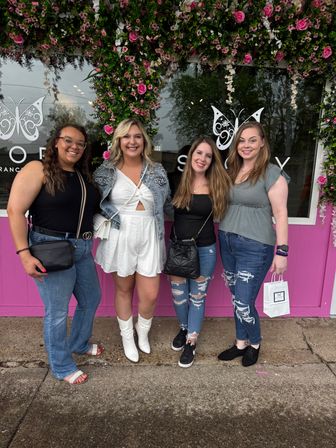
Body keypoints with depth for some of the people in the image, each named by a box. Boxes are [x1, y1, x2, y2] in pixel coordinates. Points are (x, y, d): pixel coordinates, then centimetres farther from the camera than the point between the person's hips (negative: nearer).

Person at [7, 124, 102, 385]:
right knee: (57, 310, 5)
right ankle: (62, 367, 28)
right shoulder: (38, 169, -10)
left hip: (83, 248, 8)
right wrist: (24, 253, -21)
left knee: (91, 299, 20)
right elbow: (15, 210, -15)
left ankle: (79, 343, 47)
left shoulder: (84, 176, 10)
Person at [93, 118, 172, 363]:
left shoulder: (157, 170, 4)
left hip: (149, 238, 1)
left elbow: (168, 204, 11)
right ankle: (127, 337, 38)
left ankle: (143, 332, 35)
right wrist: (113, 216, -4)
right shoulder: (106, 171, -1)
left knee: (150, 294, 2)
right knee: (124, 289, 14)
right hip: (120, 237, -1)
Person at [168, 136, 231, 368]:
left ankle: (191, 342, 30)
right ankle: (184, 328, 44)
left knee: (197, 296, 11)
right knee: (178, 294, 16)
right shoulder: (177, 181, -4)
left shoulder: (217, 185, -6)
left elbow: (221, 214, 4)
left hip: (204, 250, -1)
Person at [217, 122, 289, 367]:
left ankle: (255, 344, 29)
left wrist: (282, 251, -13)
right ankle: (241, 343, 36)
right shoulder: (231, 171, 11)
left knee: (244, 303, 0)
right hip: (227, 243, 6)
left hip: (255, 247, -6)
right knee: (237, 299, 16)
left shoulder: (272, 173, -8)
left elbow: (280, 214, -10)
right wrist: (224, 237, 8)